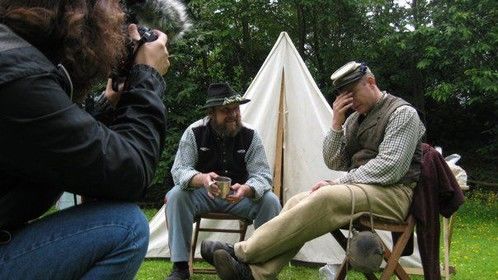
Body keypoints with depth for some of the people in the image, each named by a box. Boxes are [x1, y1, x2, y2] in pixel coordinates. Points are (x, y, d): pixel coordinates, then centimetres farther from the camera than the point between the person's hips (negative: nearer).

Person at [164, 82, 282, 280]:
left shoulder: (250, 136, -9)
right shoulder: (194, 132, -11)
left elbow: (262, 175, -14)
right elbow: (179, 170, -18)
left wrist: (246, 190, -40)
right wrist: (201, 179, -43)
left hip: (240, 195, 1)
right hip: (202, 194, -1)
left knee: (270, 201, -24)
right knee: (176, 195, -30)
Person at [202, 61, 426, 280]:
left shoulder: (403, 113, -5)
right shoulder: (355, 118, 18)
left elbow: (390, 168, -16)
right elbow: (334, 163, 11)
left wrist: (338, 183, -16)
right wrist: (337, 124, -4)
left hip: (393, 194, -7)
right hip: (358, 188, 7)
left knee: (325, 198, -32)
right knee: (298, 202, -18)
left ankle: (242, 253, -31)